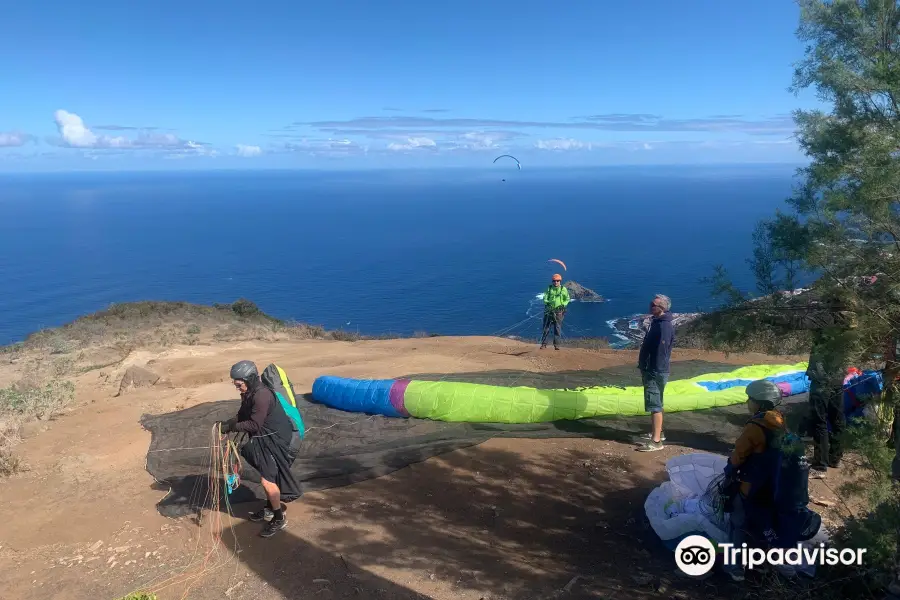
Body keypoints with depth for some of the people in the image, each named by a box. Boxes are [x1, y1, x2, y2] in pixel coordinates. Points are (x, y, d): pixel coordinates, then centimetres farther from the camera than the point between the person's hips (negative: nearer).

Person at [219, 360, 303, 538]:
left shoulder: (262, 395, -28)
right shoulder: (249, 394, 3)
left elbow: (254, 425, -26)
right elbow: (243, 416, 9)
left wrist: (232, 427, -21)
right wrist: (227, 423, -8)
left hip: (278, 441, -10)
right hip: (266, 439, 10)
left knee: (267, 480, -8)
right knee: (267, 476, 22)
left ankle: (279, 519, 9)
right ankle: (270, 509, 43)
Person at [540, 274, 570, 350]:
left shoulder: (563, 289, 2)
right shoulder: (549, 288, 4)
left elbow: (567, 299, 8)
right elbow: (545, 298, 4)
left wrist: (563, 305, -8)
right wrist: (547, 303, -16)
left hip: (559, 311, -1)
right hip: (549, 310, 1)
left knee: (557, 328, 0)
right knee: (546, 327, 1)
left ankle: (556, 344, 7)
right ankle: (543, 343, 6)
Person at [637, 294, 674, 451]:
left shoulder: (664, 326, -19)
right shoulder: (657, 322, 14)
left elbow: (661, 350, -24)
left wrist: (654, 371, -24)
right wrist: (644, 367, 19)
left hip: (656, 372, -11)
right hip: (652, 370, 11)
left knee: (654, 405, -9)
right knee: (655, 404, 19)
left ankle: (656, 441, -7)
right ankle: (656, 432, 31)